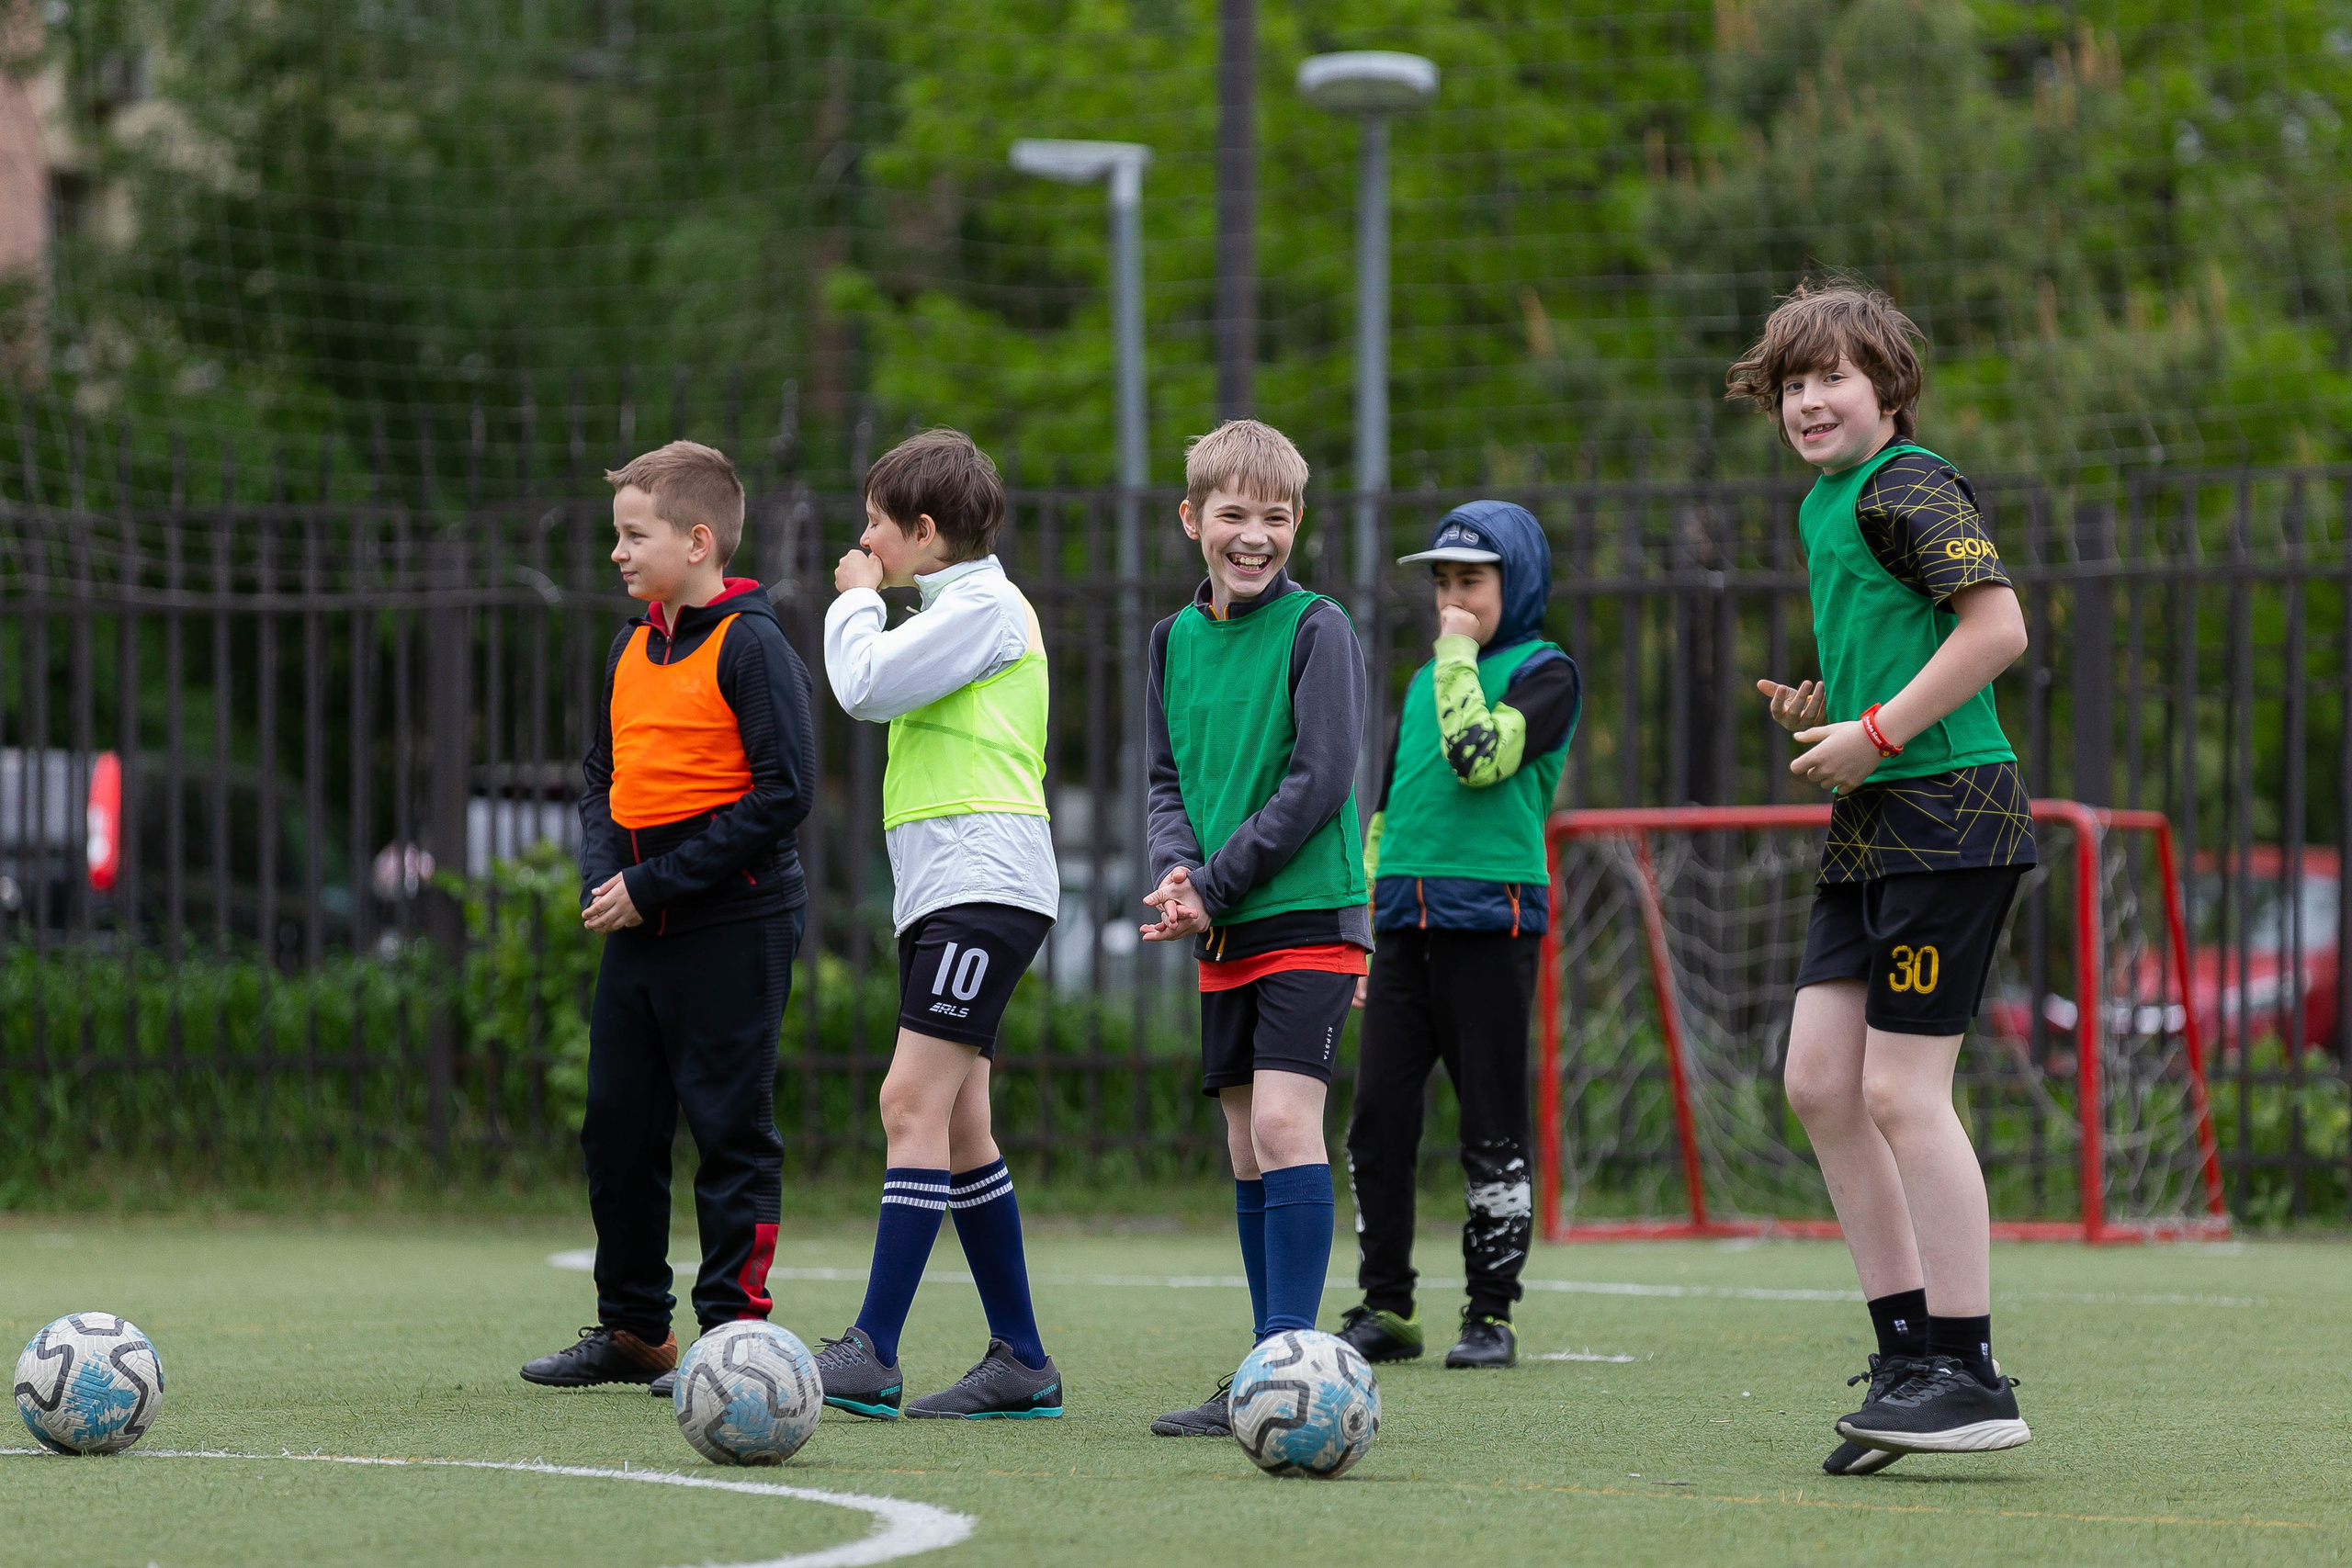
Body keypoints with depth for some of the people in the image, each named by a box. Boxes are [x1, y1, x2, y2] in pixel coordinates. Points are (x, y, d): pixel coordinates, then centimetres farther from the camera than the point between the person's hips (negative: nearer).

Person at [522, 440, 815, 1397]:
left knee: (730, 1129, -3)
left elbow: (783, 792, -16)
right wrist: (603, 876, -1)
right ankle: (633, 1330, 20)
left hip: (732, 929, -8)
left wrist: (656, 887, -17)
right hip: (638, 926, 8)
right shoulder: (631, 651, 14)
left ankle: (733, 1328, 3)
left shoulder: (749, 646, -10)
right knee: (617, 1128, 10)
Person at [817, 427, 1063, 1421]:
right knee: (956, 1128, 8)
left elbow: (865, 687, -13)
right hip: (942, 893, 10)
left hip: (983, 882, -10)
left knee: (915, 1103, -16)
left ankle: (872, 1354, -22)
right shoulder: (957, 609, 23)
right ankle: (1021, 1365, 11)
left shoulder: (983, 603, -7)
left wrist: (857, 600, -1)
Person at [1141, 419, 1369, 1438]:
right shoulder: (1175, 639, 12)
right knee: (1247, 1146, 7)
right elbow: (1166, 779, 13)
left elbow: (1320, 781, -12)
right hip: (1223, 934, 6)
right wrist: (1175, 867, -8)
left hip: (1309, 916, -6)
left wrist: (1215, 887, -14)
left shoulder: (1317, 629, -6)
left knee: (1282, 1120, -17)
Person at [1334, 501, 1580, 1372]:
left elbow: (1481, 756, -18)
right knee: (1378, 1115, 0)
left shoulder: (1544, 672, 0)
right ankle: (1386, 1308, 7)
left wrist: (1459, 657, -8)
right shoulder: (1423, 685, 20)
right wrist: (1364, 935, 19)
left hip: (1491, 916, -6)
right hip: (1407, 922, 6)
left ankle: (1492, 1314, 4)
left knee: (1492, 1124, -3)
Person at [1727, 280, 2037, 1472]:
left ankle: (1970, 1376, -4)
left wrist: (1878, 734, -17)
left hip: (1948, 816, -10)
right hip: (1870, 831, 10)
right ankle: (1910, 1351, 11)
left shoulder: (1908, 487, -10)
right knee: (1819, 1081, 5)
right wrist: (1821, 711, 11)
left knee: (1901, 1091, -10)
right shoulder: (1825, 505, 19)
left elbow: (1997, 625, -19)